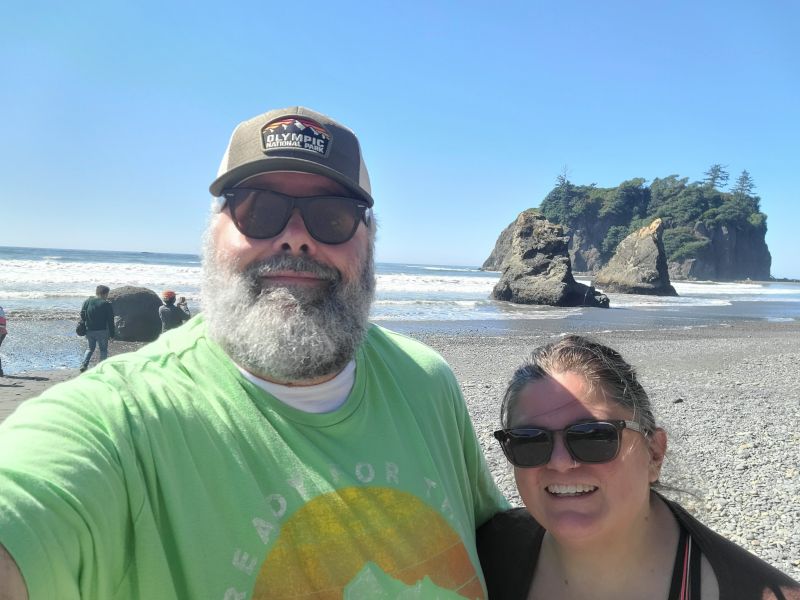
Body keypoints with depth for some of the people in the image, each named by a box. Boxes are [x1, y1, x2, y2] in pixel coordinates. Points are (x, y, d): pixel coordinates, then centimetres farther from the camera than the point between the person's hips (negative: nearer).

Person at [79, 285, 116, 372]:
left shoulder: (87, 301, 5)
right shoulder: (107, 304, -9)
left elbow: (82, 315, 9)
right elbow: (110, 321, -8)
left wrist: (84, 328, 17)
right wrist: (112, 334, -2)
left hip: (89, 330, 5)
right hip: (102, 331, -4)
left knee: (90, 348, 22)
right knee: (103, 350, 7)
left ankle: (83, 364, 8)